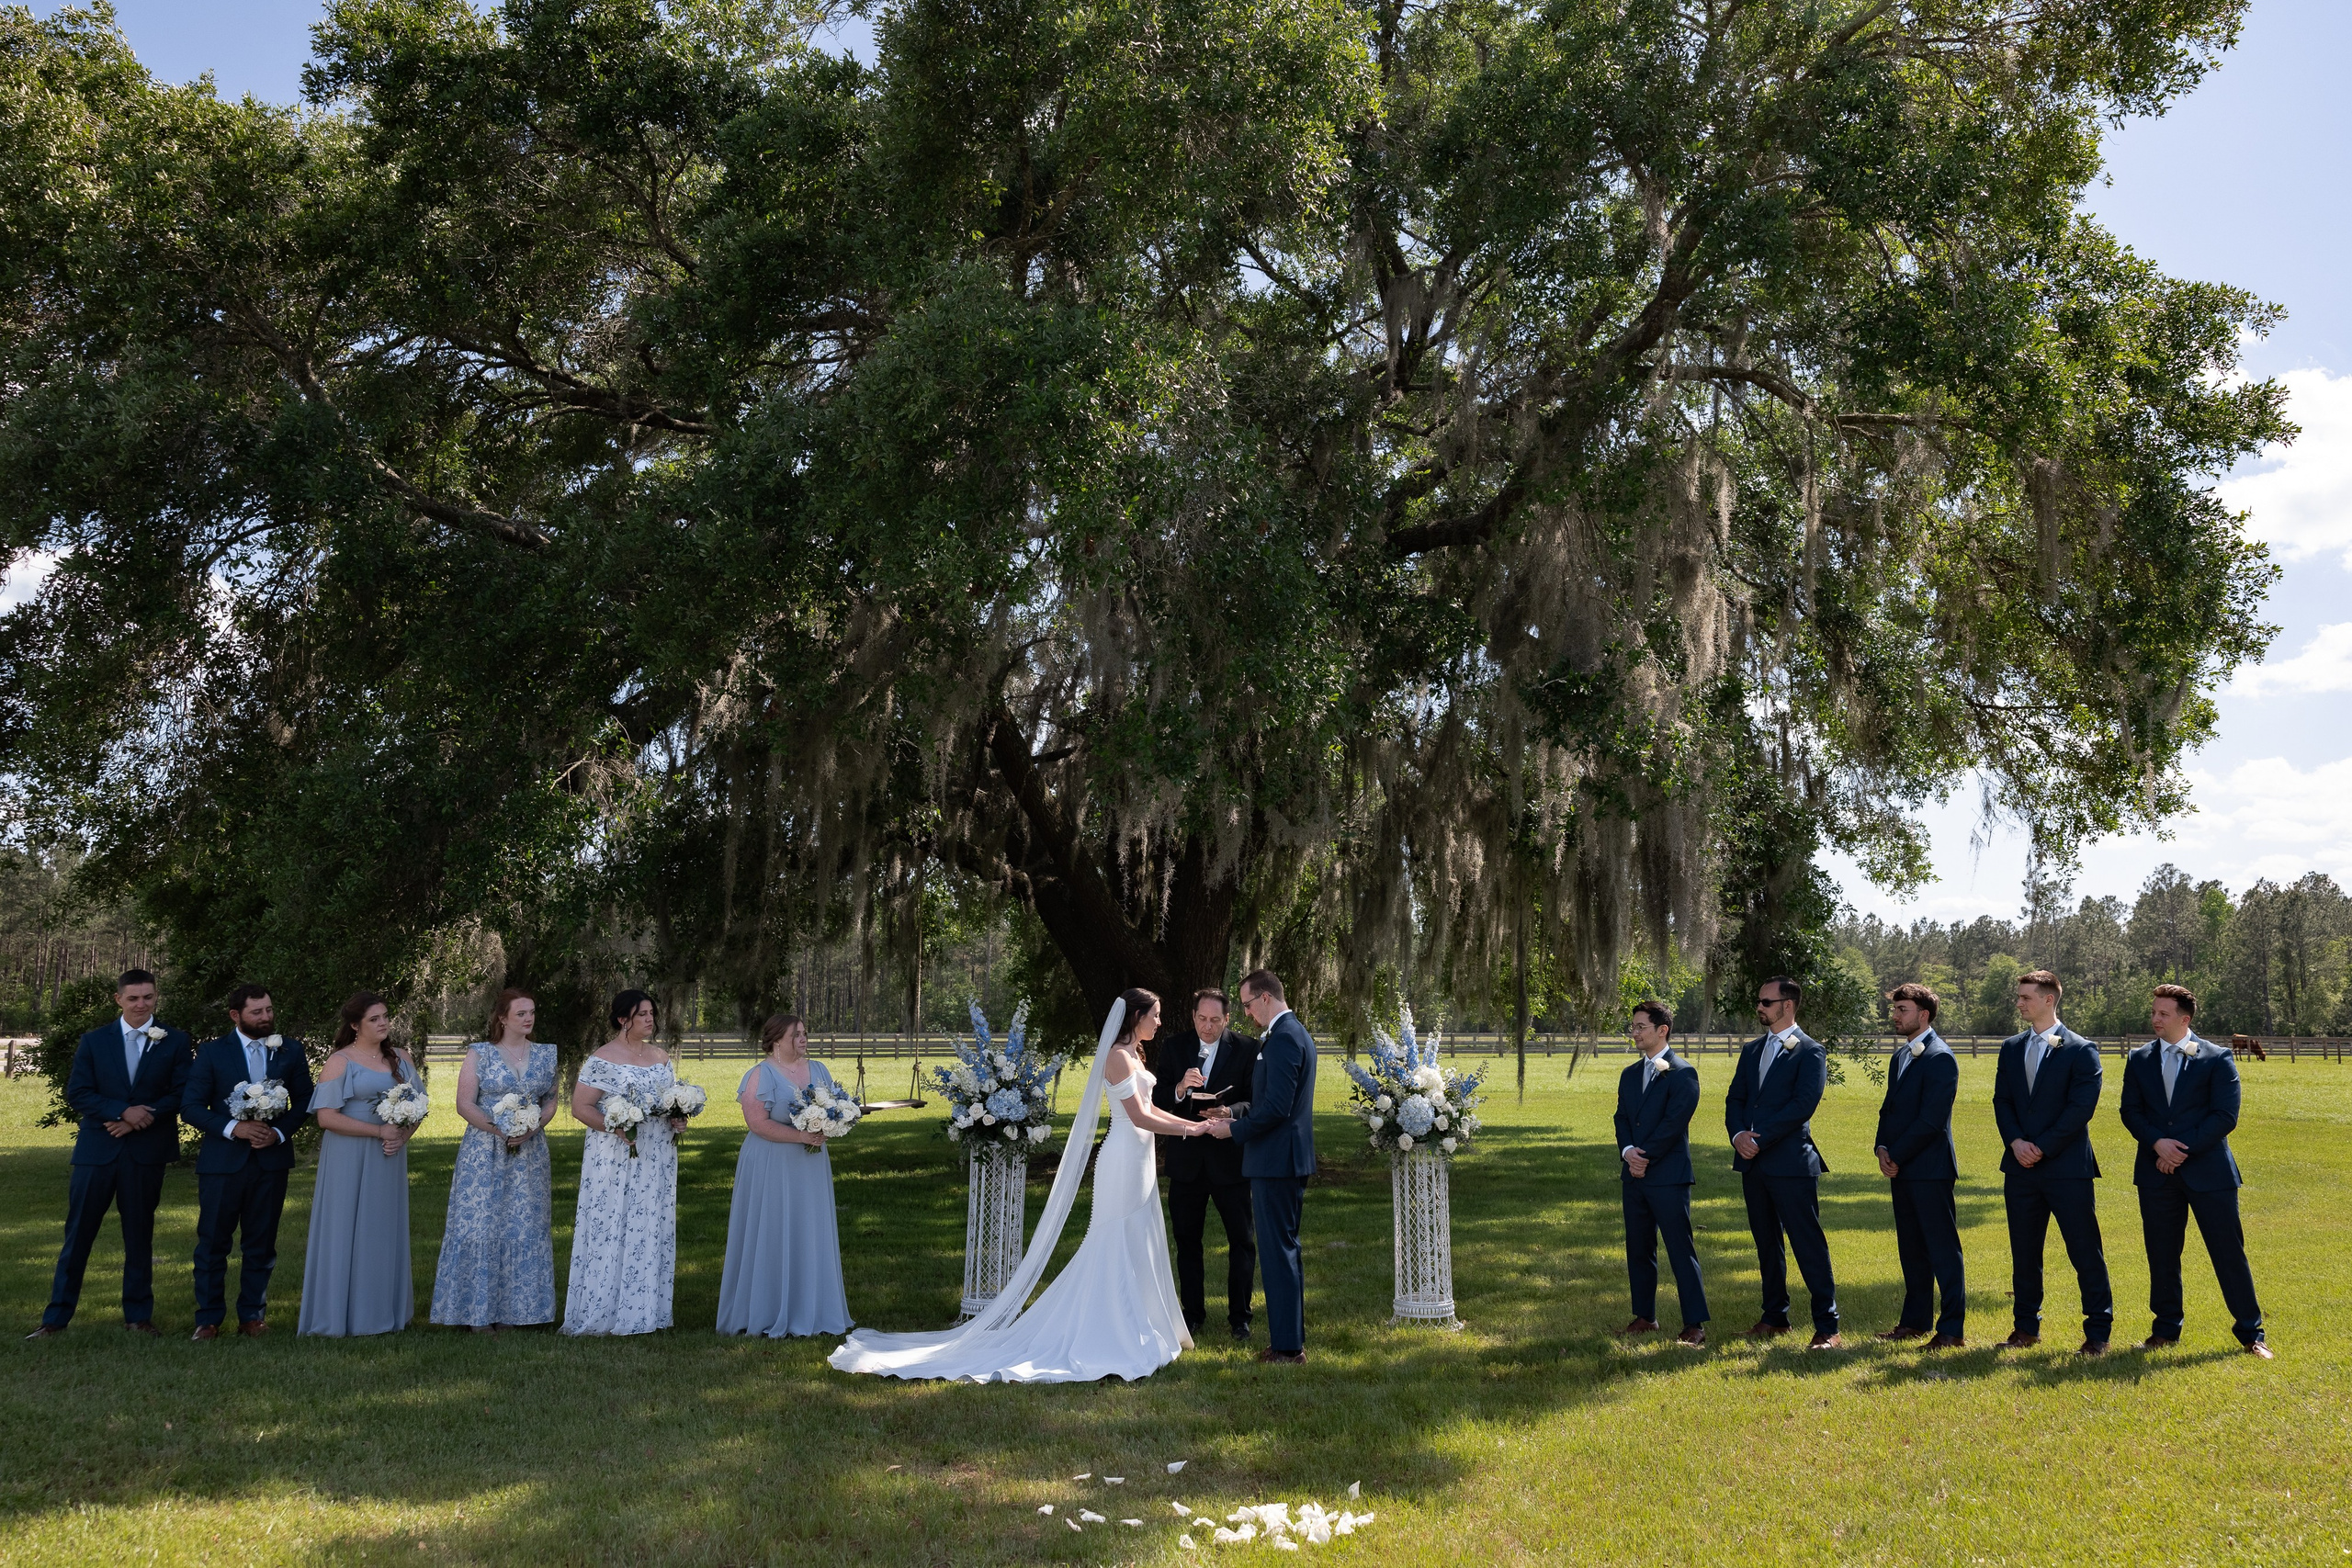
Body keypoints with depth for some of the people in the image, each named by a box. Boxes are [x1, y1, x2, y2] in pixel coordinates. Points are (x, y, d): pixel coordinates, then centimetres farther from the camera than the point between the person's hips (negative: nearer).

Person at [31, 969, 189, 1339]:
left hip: (147, 1151, 0)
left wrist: (142, 1119, -14)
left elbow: (182, 1093, -1)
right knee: (78, 1233, 2)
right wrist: (123, 1111, -15)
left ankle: (138, 1315, 18)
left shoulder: (174, 1041, 3)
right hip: (97, 1150, 0)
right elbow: (77, 1093, -1)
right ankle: (56, 1318, 11)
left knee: (140, 1235, 9)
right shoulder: (94, 1041, 5)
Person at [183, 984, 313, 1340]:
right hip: (222, 1160, -2)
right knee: (213, 1242, 3)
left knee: (261, 1243, 8)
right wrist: (232, 1128, -18)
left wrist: (279, 1132, -10)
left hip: (271, 1159, 2)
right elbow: (191, 1105, -5)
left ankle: (252, 1316, 18)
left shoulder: (291, 1051, 5)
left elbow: (303, 1101, 7)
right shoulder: (211, 1053, -1)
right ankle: (209, 1319, 14)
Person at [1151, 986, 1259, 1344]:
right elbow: (1157, 1100, -2)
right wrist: (1180, 1088, -22)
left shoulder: (1247, 1049, -4)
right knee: (1187, 1241, 11)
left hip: (1230, 1159, -2)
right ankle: (1194, 1314, 24)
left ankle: (1239, 1317, 16)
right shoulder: (1176, 1048, 2)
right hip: (1186, 1160, 2)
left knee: (1241, 1240, 3)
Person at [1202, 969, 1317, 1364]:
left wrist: (1233, 1130, -13)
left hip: (1276, 1160, -11)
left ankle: (1287, 1346, 1)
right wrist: (1235, 1112, 14)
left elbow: (1276, 1106, -23)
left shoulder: (1282, 1038, -18)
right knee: (1286, 1249, 17)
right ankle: (1292, 1339, 25)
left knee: (1278, 1251, -4)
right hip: (1290, 1158, 11)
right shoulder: (1296, 1032, 15)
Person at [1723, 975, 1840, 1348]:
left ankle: (1827, 1327, 0)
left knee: (1808, 1244, -5)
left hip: (1791, 1162, -7)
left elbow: (1803, 1105, -15)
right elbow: (1735, 1100, 13)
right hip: (1753, 1163, 7)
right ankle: (1775, 1317, 24)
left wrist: (1759, 1137, -16)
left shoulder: (1809, 1051, -6)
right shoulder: (1751, 1050, 15)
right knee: (1766, 1243, 14)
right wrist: (1739, 1134, -7)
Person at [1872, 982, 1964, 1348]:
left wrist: (1896, 1156, -13)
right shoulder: (1900, 1056, 16)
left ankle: (1953, 1329, 1)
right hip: (1901, 1168, 9)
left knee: (1942, 1249, -4)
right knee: (1910, 1248, 14)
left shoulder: (1940, 1058, -13)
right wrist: (1882, 1148, 2)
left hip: (1930, 1169, -9)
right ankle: (1916, 1321, 22)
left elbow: (1931, 1120, -18)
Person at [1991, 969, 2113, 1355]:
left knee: (2085, 1253, 0)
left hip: (2067, 1167, -5)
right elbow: (2002, 1101, 10)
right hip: (2021, 1165, 5)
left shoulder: (2080, 1051, -5)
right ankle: (2027, 1328, 21)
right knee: (2023, 1252, 10)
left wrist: (2042, 1147, -14)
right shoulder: (2011, 1048, 11)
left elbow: (2080, 1108, -12)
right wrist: (2016, 1142, -7)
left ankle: (2098, 1333, 9)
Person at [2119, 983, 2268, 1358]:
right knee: (2161, 1253, 8)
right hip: (2157, 1172, 3)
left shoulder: (2217, 1058, -2)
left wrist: (2183, 1149, -13)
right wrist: (2158, 1143, -12)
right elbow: (2131, 1111, 6)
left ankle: (2250, 1333, 12)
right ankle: (2166, 1329, 19)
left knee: (2228, 1250, 0)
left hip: (2208, 1170, -3)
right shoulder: (2139, 1059, 9)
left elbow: (2225, 1115, -8)